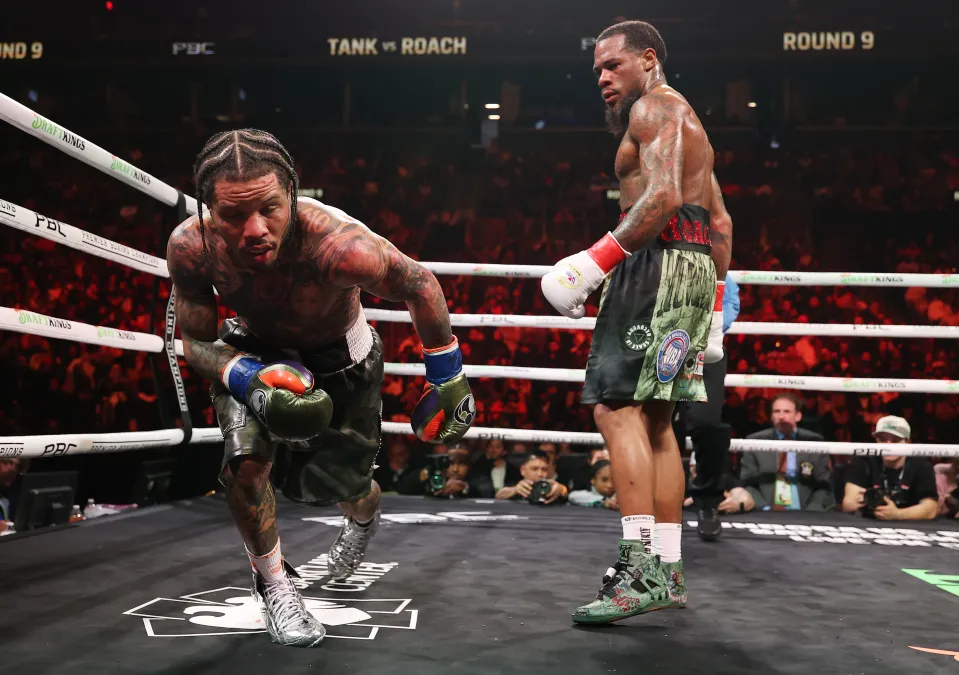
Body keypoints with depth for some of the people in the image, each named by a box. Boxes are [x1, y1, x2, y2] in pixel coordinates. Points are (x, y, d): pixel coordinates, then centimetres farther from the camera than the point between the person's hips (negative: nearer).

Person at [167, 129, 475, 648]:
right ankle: (273, 584, 8)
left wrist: (448, 379, -15)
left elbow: (420, 285, -24)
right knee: (245, 461, -21)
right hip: (254, 350, 2)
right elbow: (196, 342, -15)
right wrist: (249, 379, -35)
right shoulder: (190, 248, -32)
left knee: (338, 486, 8)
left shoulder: (339, 246, -43)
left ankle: (364, 517, 50)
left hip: (341, 359, -1)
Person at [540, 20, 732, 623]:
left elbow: (662, 196, -19)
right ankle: (669, 573, 12)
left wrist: (599, 258, -23)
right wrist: (716, 296, 24)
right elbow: (720, 220, 26)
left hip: (659, 260, -10)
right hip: (695, 268, 11)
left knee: (617, 406, -18)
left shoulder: (656, 106, -2)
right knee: (655, 420, 9)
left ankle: (642, 568, -24)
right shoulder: (687, 122, 29)